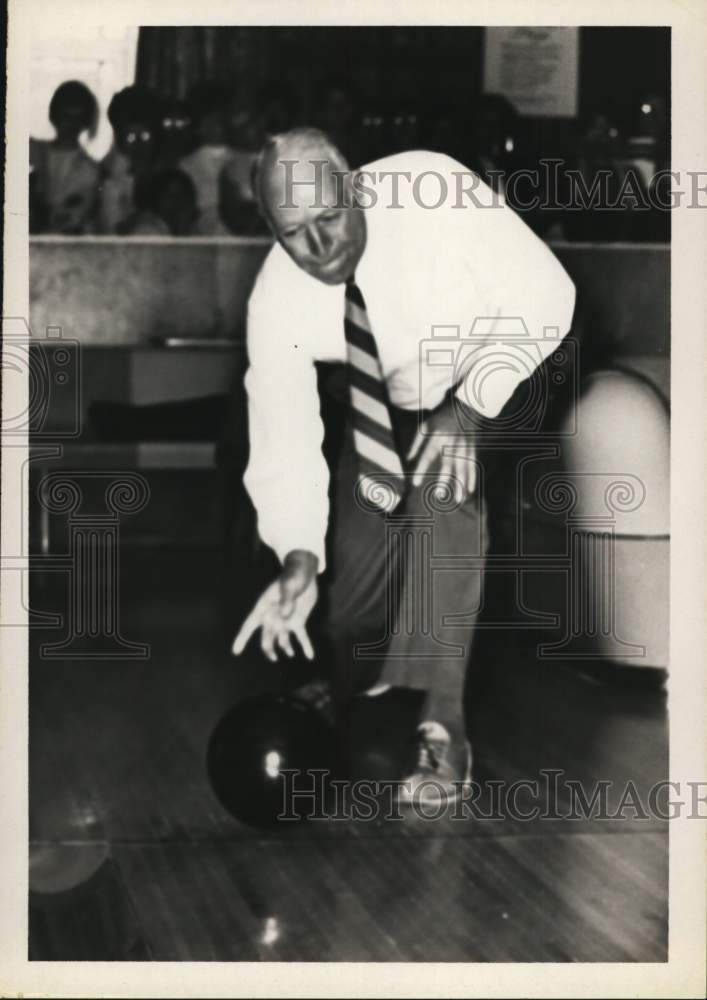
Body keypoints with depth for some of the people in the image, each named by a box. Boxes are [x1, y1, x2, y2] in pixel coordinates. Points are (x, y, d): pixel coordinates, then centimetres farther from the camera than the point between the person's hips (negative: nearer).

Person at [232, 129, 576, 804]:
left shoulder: (432, 193, -32)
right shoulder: (276, 300, -23)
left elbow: (542, 291, -25)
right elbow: (284, 440, -22)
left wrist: (468, 411, -35)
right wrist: (298, 558, -37)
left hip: (496, 382, -3)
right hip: (386, 410, 3)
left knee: (444, 484, -33)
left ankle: (443, 724, -29)